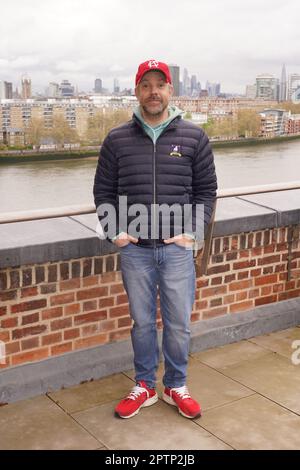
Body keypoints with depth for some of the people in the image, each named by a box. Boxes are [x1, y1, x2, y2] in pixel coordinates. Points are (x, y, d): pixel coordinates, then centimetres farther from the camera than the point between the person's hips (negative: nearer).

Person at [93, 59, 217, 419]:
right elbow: (103, 191, 8)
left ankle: (175, 387, 29)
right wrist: (115, 232, -2)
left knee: (178, 324, 8)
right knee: (142, 322, 12)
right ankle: (144, 387, 30)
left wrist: (193, 232, -4)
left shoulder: (194, 137, 1)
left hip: (177, 249, 0)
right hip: (134, 249, 1)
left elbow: (206, 190, 6)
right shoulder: (117, 139, 2)